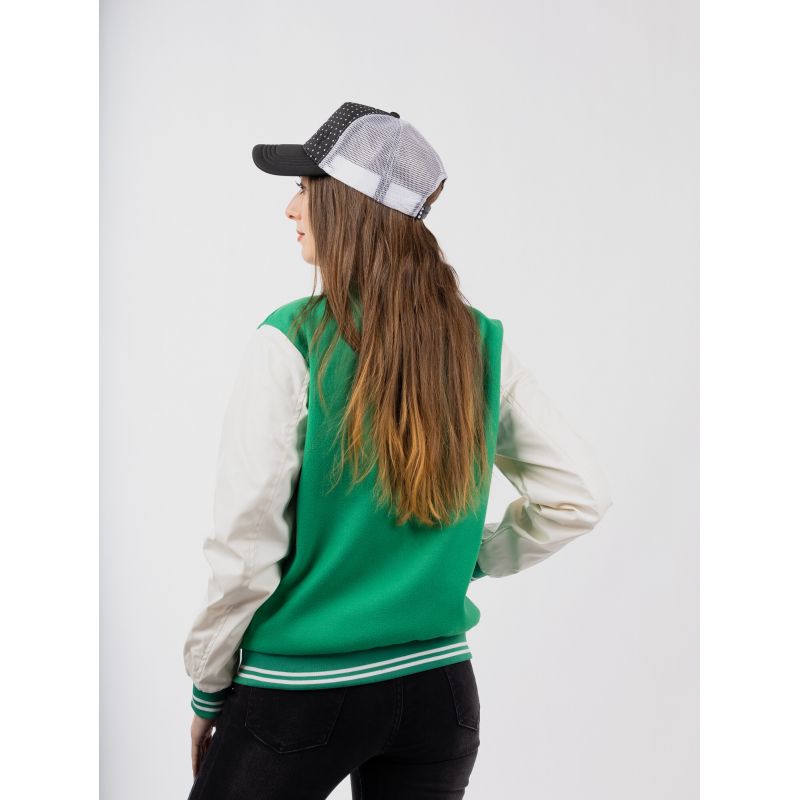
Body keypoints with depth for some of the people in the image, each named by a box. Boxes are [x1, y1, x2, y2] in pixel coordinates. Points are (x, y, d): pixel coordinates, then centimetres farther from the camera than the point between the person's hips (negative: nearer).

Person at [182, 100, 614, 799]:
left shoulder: (291, 342, -16)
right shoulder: (482, 343, -2)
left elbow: (246, 545, -14)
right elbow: (581, 496, 3)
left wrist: (208, 690, -1)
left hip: (300, 694, -4)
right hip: (441, 690, 5)